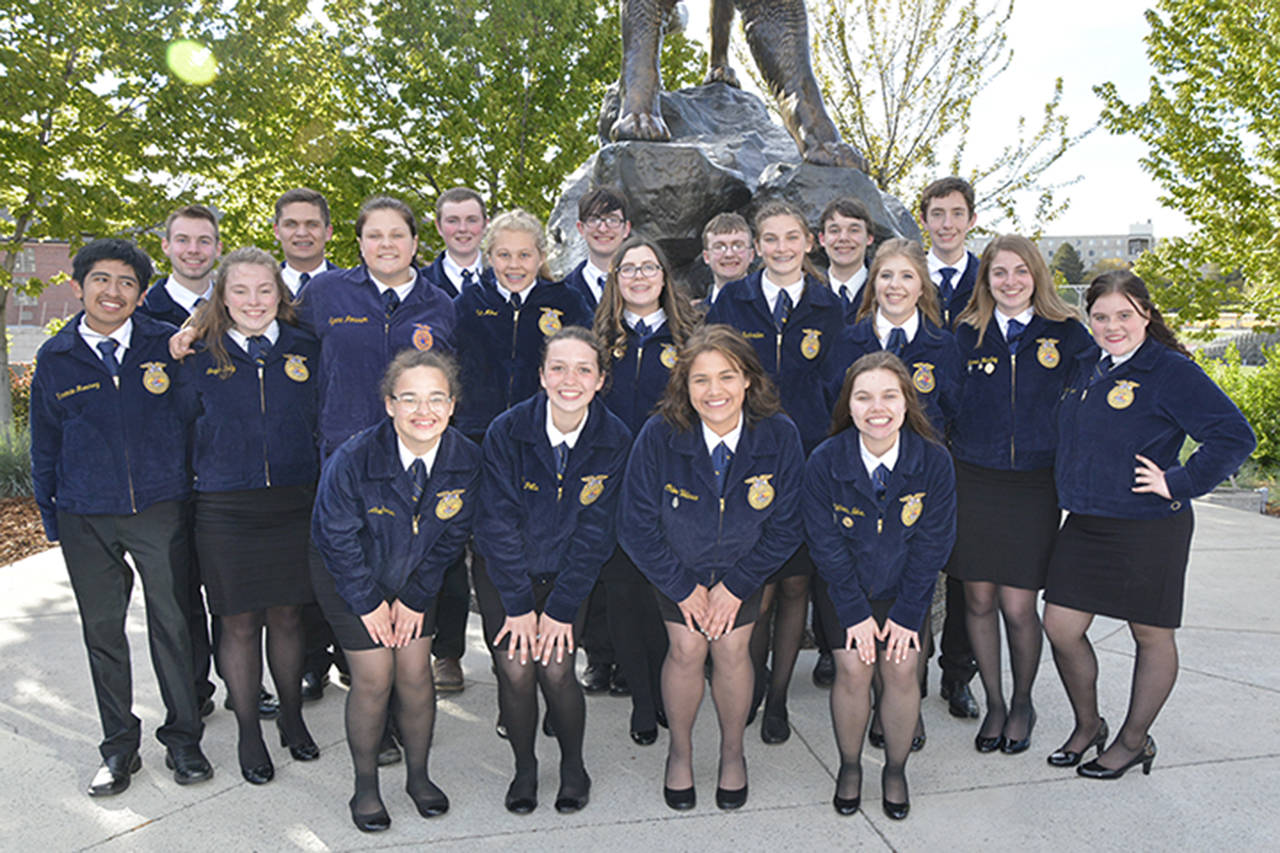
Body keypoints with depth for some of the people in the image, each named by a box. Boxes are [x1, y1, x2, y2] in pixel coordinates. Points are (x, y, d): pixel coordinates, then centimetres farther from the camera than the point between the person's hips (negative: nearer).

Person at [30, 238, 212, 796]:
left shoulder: (165, 343, 0)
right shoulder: (55, 358, 4)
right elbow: (45, 444, 12)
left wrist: (191, 487, 4)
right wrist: (49, 516, 10)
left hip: (160, 508, -1)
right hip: (86, 518, 2)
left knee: (171, 623, 4)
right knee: (102, 629, 9)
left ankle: (183, 739, 20)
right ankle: (119, 746, 25)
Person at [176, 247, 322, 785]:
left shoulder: (305, 351, 4)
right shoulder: (201, 358, 1)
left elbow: (323, 419, 10)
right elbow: (183, 427, 8)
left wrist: (321, 488, 5)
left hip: (294, 504, 1)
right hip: (226, 511, -1)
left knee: (287, 617, 11)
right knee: (239, 624, 7)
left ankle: (292, 718, 32)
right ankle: (248, 733, 25)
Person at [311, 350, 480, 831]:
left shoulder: (465, 460, -20)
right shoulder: (354, 459, -30)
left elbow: (451, 536, -6)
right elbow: (338, 537, -17)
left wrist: (415, 597, -4)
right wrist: (368, 602, -11)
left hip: (416, 578, 3)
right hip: (349, 576, -3)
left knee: (416, 673, 3)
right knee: (374, 679, -3)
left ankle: (418, 774, 27)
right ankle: (365, 786, 21)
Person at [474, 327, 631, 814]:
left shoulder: (614, 441, -14)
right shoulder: (506, 431, -18)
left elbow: (595, 534, -10)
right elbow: (498, 523, -13)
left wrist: (560, 608, -12)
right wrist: (519, 605, -13)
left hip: (568, 573, 0)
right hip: (504, 571, 0)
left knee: (555, 668, -11)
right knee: (515, 668, -11)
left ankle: (573, 766, 17)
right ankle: (524, 769, 17)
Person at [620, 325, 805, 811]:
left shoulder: (780, 436, -22)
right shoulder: (659, 437, -26)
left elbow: (786, 526, -11)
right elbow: (637, 526, -15)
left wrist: (736, 585, -13)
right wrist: (683, 587, -12)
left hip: (744, 564, 1)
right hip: (676, 565, 0)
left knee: (731, 647, -7)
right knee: (687, 649, -8)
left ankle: (733, 752, 21)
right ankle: (680, 752, 20)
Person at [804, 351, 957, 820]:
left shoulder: (934, 461, -17)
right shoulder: (825, 461, -19)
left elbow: (932, 543, -10)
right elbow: (826, 544, -11)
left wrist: (906, 612, -11)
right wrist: (856, 612, -12)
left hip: (905, 584, 1)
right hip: (843, 585, 0)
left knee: (901, 668, -7)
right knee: (853, 668, -9)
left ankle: (896, 770, 18)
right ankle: (849, 767, 17)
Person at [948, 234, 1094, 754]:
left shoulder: (1066, 333, 2)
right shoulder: (969, 334, 6)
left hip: (1035, 485, -2)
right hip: (973, 481, 2)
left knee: (1018, 607, -1)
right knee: (978, 600, 6)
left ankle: (1022, 704, 25)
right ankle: (993, 705, 26)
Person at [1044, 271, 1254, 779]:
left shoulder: (1173, 373, -12)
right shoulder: (1085, 368, 8)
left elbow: (1235, 437, -16)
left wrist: (1177, 484, -16)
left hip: (1149, 529, -6)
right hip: (1083, 523, 6)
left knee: (1151, 636, 11)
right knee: (1060, 627, 6)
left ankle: (1134, 741, 28)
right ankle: (1087, 726, 28)